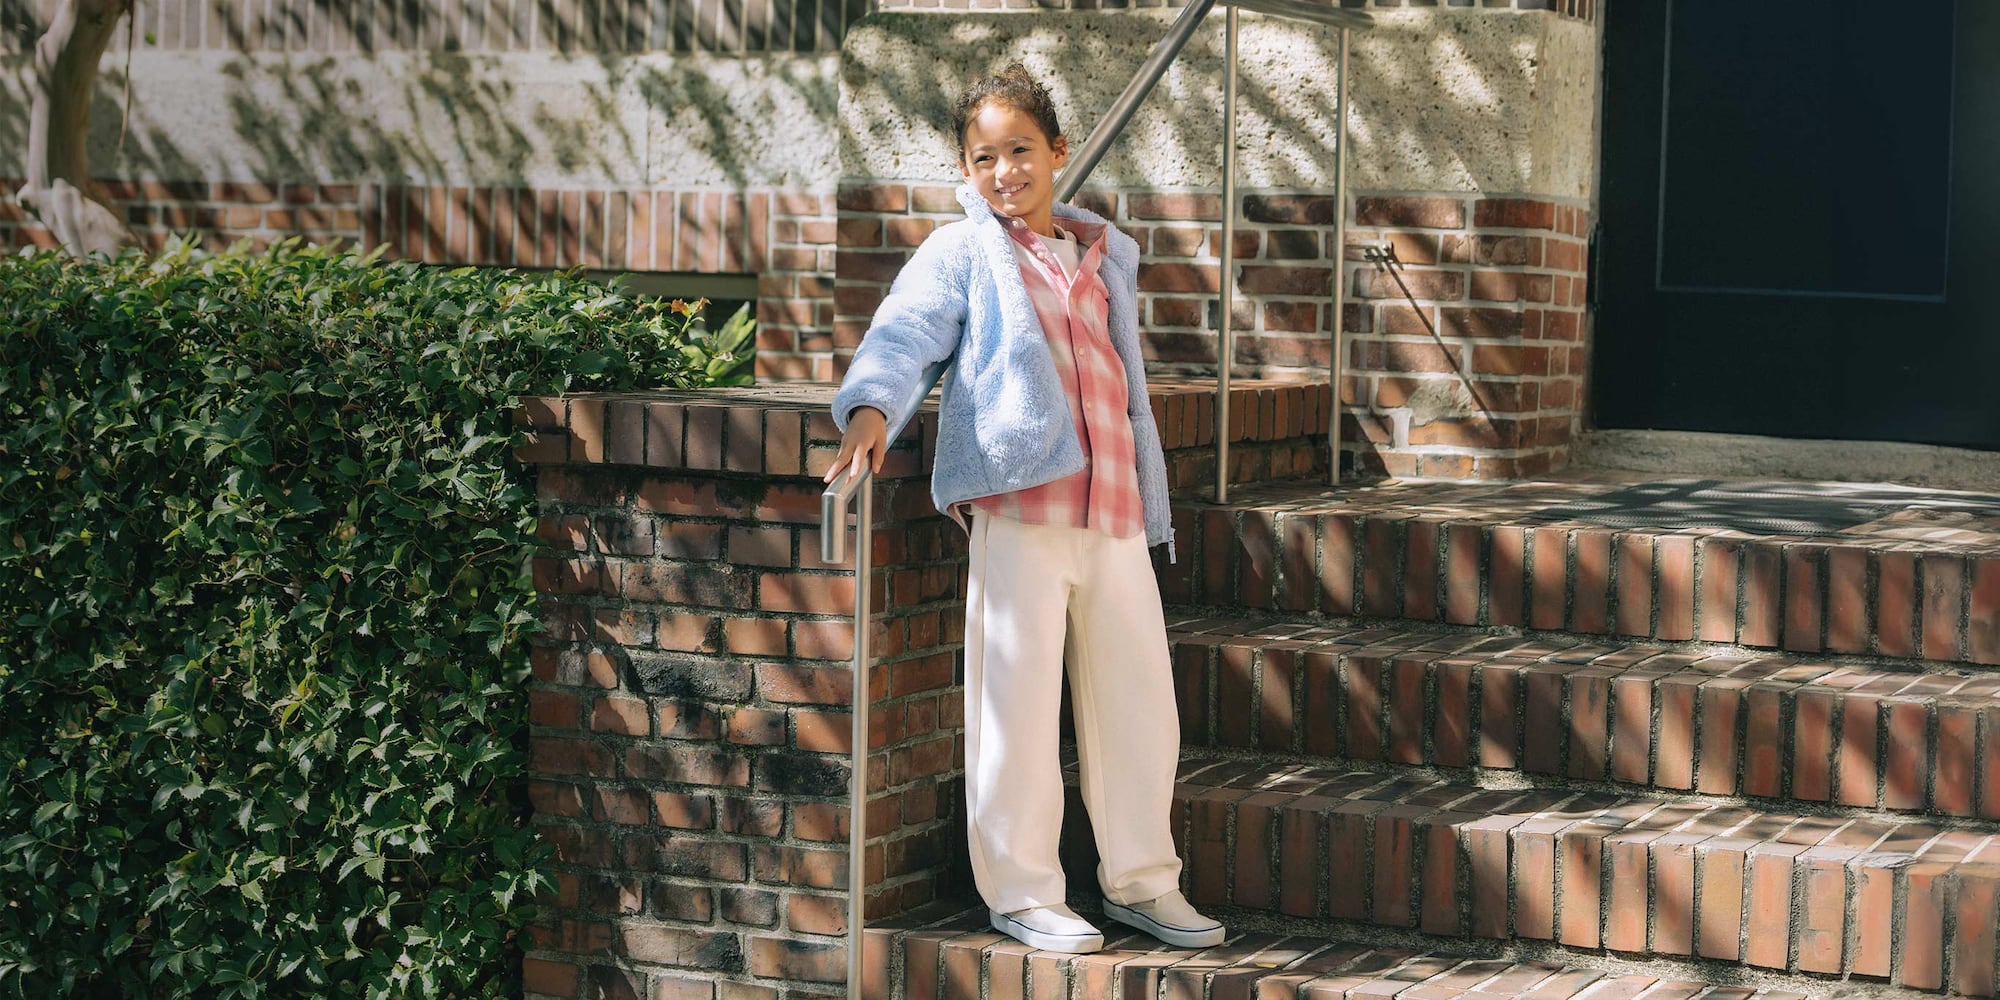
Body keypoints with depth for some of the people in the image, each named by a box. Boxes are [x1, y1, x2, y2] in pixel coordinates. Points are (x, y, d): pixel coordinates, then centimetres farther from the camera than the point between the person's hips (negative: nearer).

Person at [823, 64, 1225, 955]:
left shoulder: (1107, 255, 20)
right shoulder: (961, 254, 4)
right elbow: (905, 334, -12)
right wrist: (870, 410, -33)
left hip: (1115, 514, 5)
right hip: (1018, 510, -5)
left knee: (1139, 699, 10)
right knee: (1020, 702, -3)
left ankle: (1141, 881, 23)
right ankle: (1021, 891, 9)